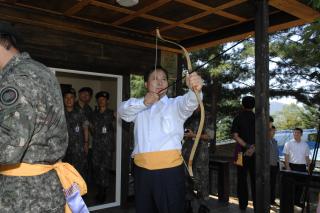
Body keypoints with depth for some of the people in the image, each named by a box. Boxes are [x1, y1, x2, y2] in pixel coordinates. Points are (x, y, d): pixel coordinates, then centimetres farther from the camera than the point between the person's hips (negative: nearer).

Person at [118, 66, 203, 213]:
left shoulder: (175, 104, 5)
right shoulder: (139, 107, 16)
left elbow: (189, 103, -17)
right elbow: (123, 110, -3)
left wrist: (195, 90, -41)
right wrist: (143, 102, -21)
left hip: (170, 170, -3)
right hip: (142, 170, 4)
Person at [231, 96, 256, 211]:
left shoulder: (238, 118, 0)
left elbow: (235, 135, -9)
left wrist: (247, 146, -12)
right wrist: (253, 147, -12)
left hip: (242, 151, -1)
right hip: (256, 153, 1)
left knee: (242, 178, 6)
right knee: (255, 179, 8)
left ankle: (243, 204, 9)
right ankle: (257, 203, 10)